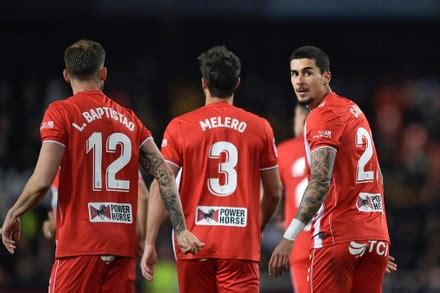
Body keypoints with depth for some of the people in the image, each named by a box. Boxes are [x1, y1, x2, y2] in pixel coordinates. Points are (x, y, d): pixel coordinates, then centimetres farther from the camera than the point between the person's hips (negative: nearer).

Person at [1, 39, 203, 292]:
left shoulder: (61, 112, -3)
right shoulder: (129, 118, 13)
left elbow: (42, 182, -11)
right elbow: (165, 175, 7)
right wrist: (181, 229, 8)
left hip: (79, 244, -5)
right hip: (122, 247, 5)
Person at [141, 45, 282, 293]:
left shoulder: (180, 127, 1)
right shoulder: (260, 128, 5)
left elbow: (161, 187, -5)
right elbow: (274, 192, 11)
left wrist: (150, 244, -3)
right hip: (241, 246, 0)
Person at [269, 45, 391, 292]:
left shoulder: (324, 117, -10)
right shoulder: (354, 110, 18)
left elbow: (321, 182, -20)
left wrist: (289, 238, -25)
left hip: (339, 236, -8)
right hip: (376, 235, 8)